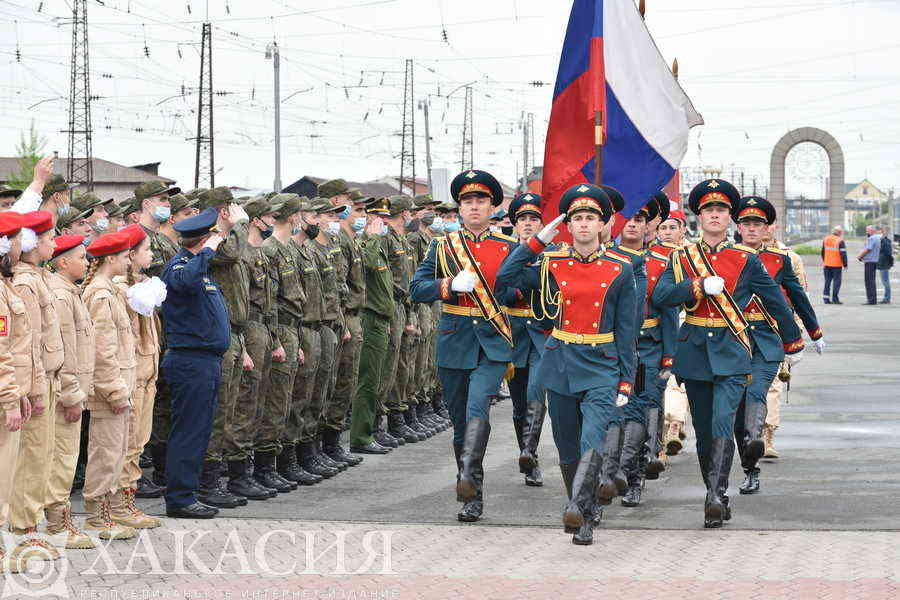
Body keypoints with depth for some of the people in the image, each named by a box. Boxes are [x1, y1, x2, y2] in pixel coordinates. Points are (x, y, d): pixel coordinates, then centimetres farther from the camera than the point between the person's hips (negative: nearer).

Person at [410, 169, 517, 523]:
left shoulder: (508, 248, 6)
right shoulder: (443, 247, 7)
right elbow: (416, 288, 3)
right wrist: (446, 286, -15)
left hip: (493, 342, -2)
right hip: (454, 342, 2)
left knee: (478, 407, -24)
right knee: (460, 419, 6)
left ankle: (468, 477, -31)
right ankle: (473, 496, 15)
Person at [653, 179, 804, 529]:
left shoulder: (746, 261, 3)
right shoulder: (681, 258, 6)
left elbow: (775, 301, 13)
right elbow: (660, 296, -8)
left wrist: (792, 342, 18)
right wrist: (702, 285, -18)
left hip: (731, 353, -2)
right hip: (694, 351, 2)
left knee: (723, 423, -19)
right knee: (703, 430, 8)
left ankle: (715, 497, -26)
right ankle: (716, 496, 19)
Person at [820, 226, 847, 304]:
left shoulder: (825, 239, 9)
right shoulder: (840, 241, -11)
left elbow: (823, 252, 18)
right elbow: (843, 254, -13)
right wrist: (845, 264, -4)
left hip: (827, 264, 5)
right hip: (837, 265, -5)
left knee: (827, 281, 12)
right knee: (837, 281, 1)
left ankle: (826, 298, 10)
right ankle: (835, 299, -2)